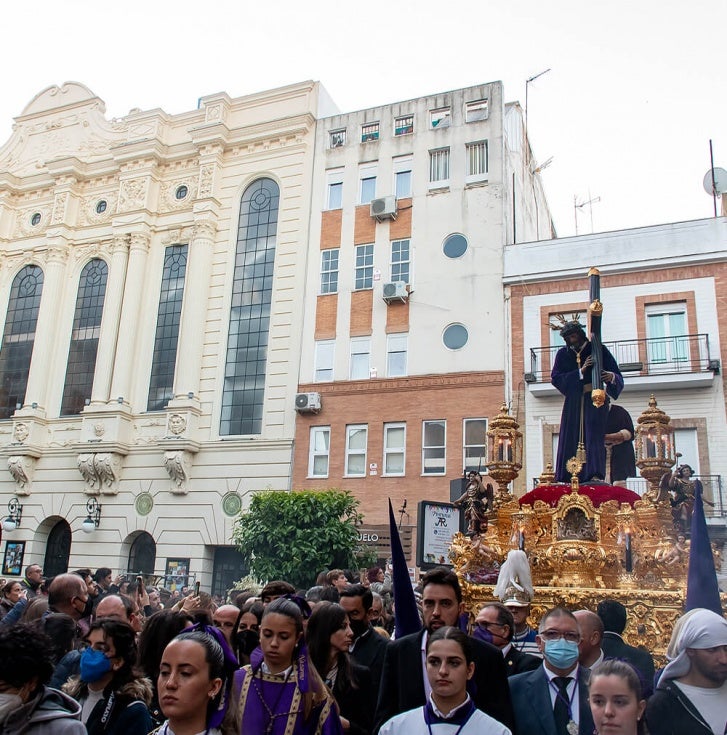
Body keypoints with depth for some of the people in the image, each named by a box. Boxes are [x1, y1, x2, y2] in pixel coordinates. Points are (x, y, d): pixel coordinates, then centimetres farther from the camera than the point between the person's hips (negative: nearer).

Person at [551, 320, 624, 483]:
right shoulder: (563, 354, 11)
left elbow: (618, 375, 2)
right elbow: (555, 378, -2)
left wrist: (612, 376, -24)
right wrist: (581, 371, -12)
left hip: (595, 398, -2)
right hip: (573, 401, 3)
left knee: (593, 433, -16)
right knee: (571, 437, -3)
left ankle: (596, 474, -24)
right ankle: (569, 478, -2)